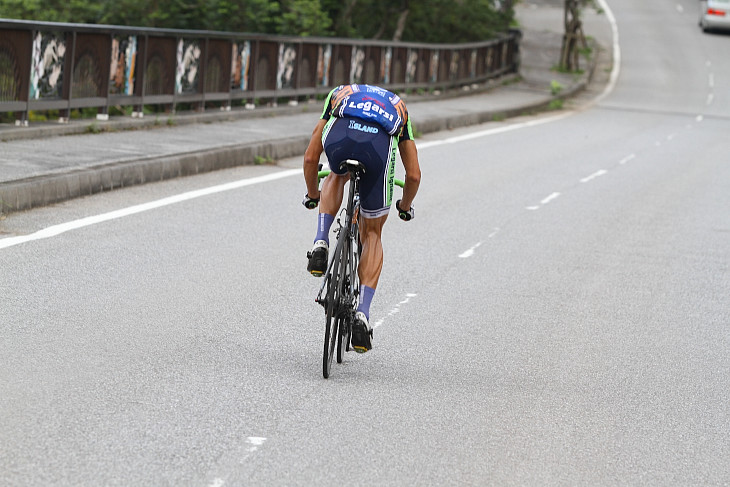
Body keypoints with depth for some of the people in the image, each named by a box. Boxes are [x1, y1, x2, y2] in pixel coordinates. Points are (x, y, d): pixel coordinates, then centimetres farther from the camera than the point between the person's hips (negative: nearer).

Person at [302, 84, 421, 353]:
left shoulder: (338, 94, 41)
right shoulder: (399, 108, 41)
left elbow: (310, 157, 38)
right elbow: (414, 174, 35)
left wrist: (312, 194, 55)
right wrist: (405, 205, 54)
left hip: (339, 137, 0)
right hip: (380, 145, 0)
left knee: (338, 175, 39)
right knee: (372, 232, 19)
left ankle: (321, 244, 19)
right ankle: (362, 314, 8)